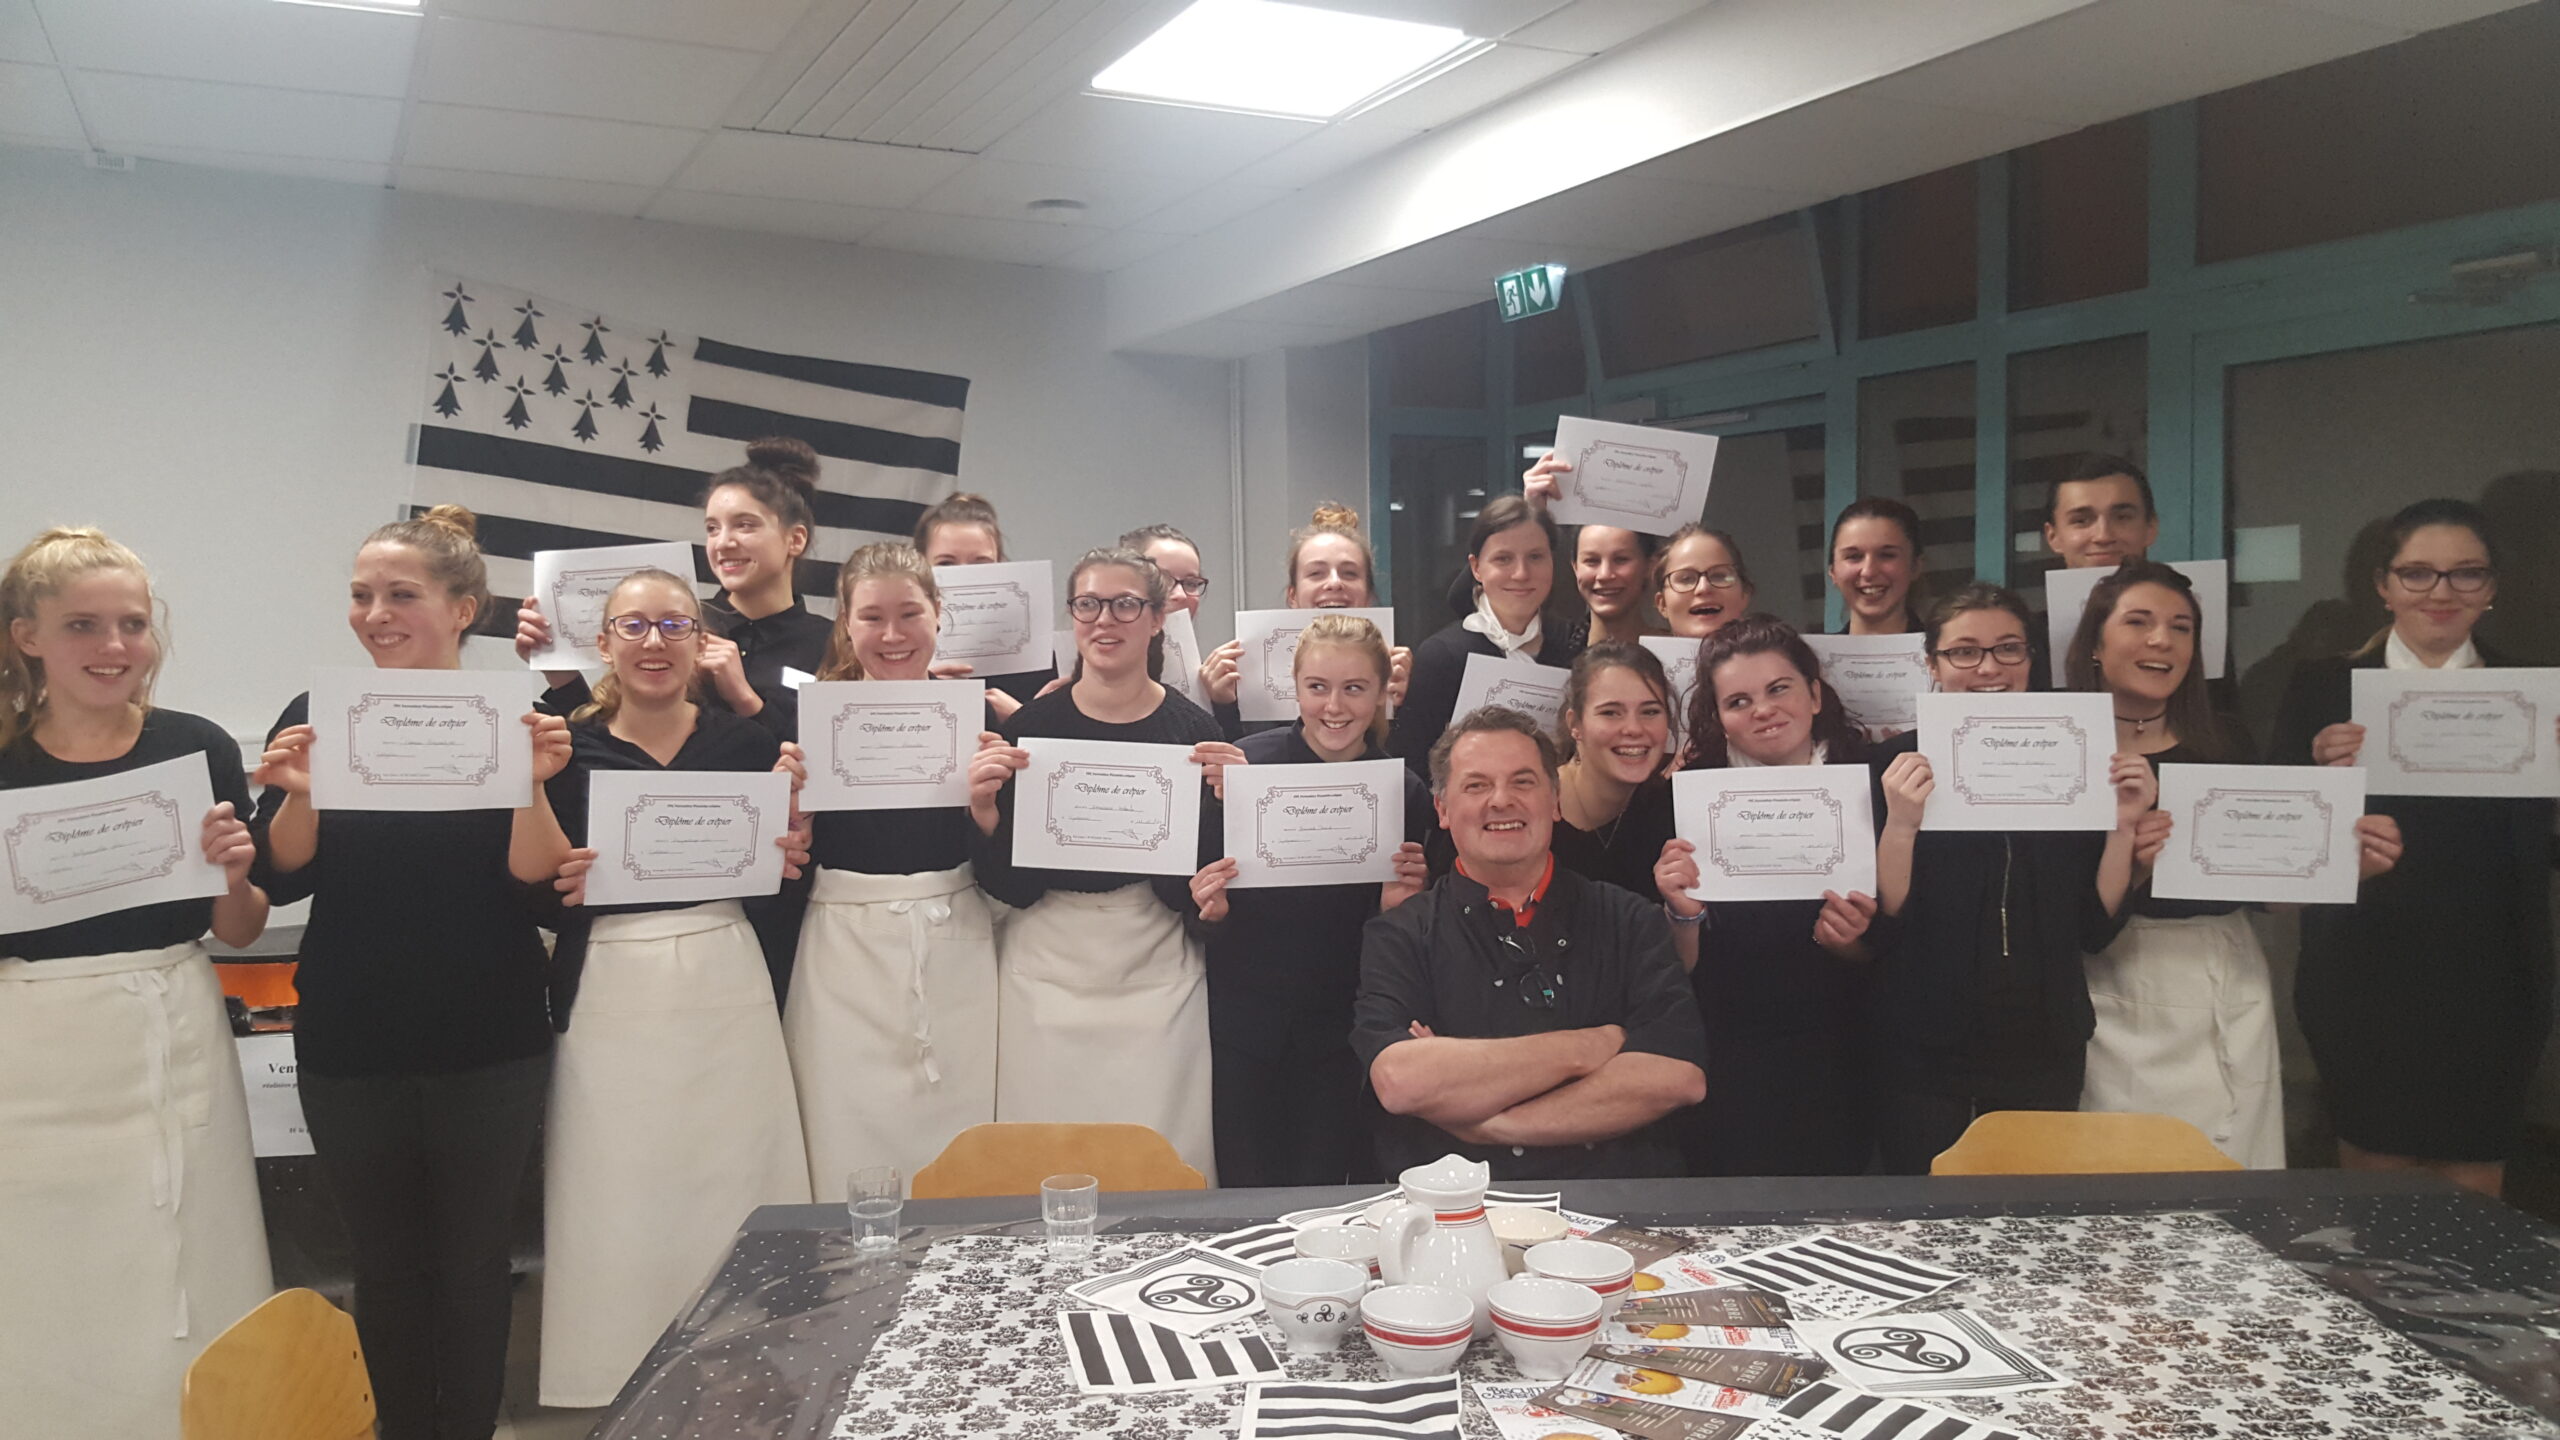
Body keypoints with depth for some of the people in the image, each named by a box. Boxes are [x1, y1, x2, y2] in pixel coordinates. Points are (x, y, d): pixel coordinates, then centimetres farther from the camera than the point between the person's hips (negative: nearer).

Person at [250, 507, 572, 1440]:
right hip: (349, 1051, 2)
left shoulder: (519, 723, -5)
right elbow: (282, 880, -1)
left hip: (488, 1050, -2)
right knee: (385, 1262, 14)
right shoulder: (318, 719, 1)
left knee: (471, 1261, 10)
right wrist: (300, 793, -19)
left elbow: (545, 894, -9)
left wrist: (532, 785, -24)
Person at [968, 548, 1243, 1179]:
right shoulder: (1031, 725, 0)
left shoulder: (1193, 729, 0)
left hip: (1157, 975, 0)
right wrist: (984, 810, -16)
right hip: (1047, 972, 0)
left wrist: (1227, 798, -14)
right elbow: (1005, 884, 0)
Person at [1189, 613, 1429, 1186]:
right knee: (1244, 1189, 7)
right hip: (1242, 1018, -1)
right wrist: (1211, 909, -21)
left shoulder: (1405, 792, -3)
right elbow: (1203, 896, 0)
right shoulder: (1243, 764, -8)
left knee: (1322, 1192, 9)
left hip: (1339, 1030, 1)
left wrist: (1400, 903, -14)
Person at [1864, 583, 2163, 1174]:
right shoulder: (1896, 764, -6)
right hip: (1924, 1056, -3)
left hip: (2045, 1053, 3)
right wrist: (1900, 824, -25)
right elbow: (1880, 924, -11)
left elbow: (2096, 929, 4)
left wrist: (2125, 825, -8)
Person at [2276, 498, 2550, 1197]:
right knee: (2373, 1185, 7)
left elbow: (2542, 848, 4)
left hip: (2487, 985, 1)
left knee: (2473, 1190, 7)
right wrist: (2323, 770, -18)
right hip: (2363, 978, -1)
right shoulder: (2324, 687, 3)